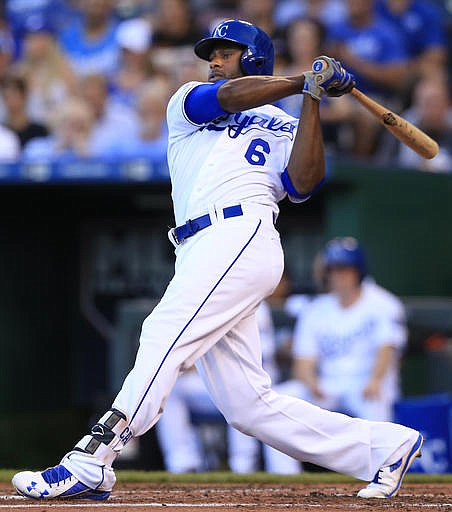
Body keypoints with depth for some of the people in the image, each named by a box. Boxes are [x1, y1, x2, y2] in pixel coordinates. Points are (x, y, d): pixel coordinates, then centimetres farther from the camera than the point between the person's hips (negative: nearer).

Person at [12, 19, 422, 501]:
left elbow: (303, 183, -2)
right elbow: (228, 96, 5)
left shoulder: (283, 127, 17)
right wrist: (304, 80, 5)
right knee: (246, 403, -2)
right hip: (200, 253, 5)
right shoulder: (187, 102, 28)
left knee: (164, 334, -25)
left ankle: (90, 463, -36)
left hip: (242, 233, -5)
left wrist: (312, 99, -3)